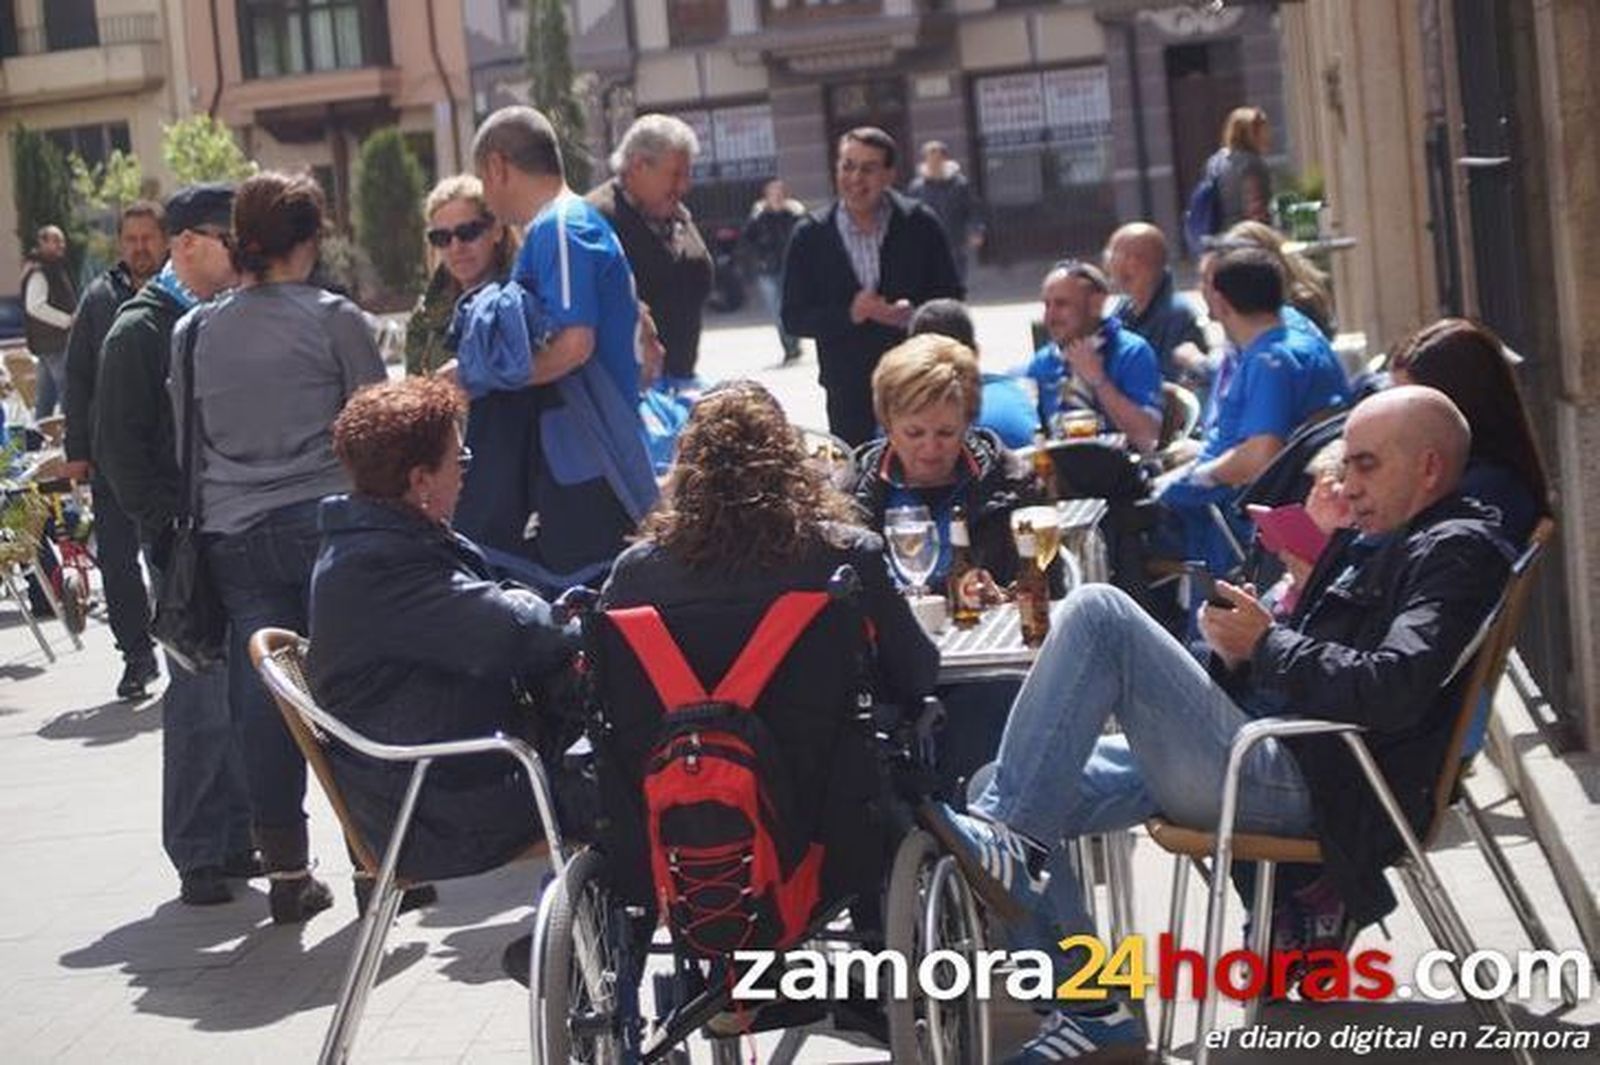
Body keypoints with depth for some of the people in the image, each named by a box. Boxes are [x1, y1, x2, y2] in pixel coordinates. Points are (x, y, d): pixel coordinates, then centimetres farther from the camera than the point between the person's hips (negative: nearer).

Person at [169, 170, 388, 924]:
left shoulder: (193, 333, 8)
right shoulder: (335, 320, -3)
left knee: (262, 700, 5)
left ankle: (286, 869, 10)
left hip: (233, 539, 3)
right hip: (327, 523, -3)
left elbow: (183, 444, 15)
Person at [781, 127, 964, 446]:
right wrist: (848, 313, -17)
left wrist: (914, 313, -15)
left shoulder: (920, 224, 0)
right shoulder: (810, 235, 0)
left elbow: (952, 297, 5)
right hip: (849, 393, 0)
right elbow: (793, 318, 0)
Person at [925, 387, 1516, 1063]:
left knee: (1100, 613, -20)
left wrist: (1268, 643, -9)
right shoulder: (1372, 549, 26)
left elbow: (1391, 692, -19)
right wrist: (1238, 654, 3)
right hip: (1263, 760, 10)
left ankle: (1009, 840, -20)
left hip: (1300, 788, -10)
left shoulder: (1459, 551, -3)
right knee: (1009, 787, 6)